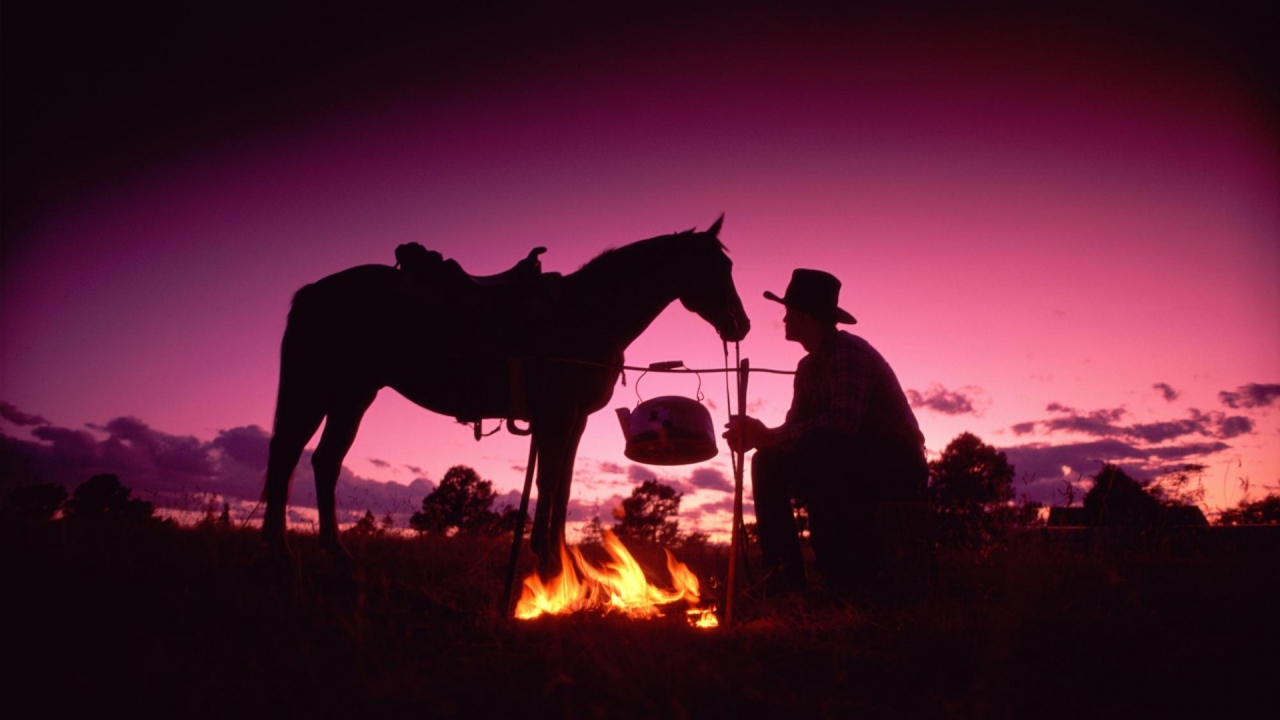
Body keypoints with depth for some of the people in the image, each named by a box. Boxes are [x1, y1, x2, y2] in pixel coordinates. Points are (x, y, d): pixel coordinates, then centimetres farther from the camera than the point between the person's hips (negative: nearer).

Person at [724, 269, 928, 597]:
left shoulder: (848, 351, -18)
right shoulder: (808, 367, 9)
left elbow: (843, 422, -32)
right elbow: (795, 431, 5)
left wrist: (769, 436, -29)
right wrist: (757, 437, -15)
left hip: (898, 469, -9)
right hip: (853, 467, 9)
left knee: (816, 448, -33)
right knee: (769, 463, -2)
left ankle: (853, 574, -22)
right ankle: (786, 573, -4)